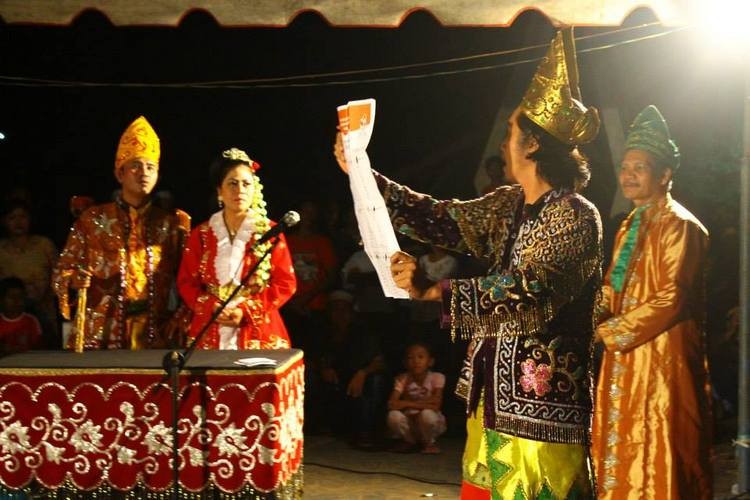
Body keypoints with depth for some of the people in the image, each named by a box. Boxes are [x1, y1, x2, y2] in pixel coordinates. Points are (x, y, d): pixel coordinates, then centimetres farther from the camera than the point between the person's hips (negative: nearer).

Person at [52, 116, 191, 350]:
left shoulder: (170, 223, 9)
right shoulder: (92, 219, 6)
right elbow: (63, 270, 5)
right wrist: (76, 279, -17)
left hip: (154, 335, 1)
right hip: (101, 334, -1)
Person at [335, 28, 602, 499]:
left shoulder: (576, 218, -16)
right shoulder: (508, 204, 10)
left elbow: (529, 295, -28)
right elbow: (440, 219, 16)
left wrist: (434, 289, -35)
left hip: (542, 402, -8)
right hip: (493, 393, 8)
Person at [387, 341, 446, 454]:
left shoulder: (436, 378, -13)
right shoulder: (402, 379, -9)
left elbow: (436, 405, -25)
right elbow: (391, 405, -22)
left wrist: (407, 403, -20)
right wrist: (420, 403, -27)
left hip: (431, 423, -2)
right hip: (410, 423, 2)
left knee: (427, 414, -35)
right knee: (394, 416, -28)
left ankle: (429, 443, 0)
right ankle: (409, 441, 5)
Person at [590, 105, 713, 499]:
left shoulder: (678, 226, -12)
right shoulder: (630, 226, 16)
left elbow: (671, 299, -19)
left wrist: (609, 332, -15)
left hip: (661, 359, -9)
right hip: (624, 359, 9)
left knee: (657, 461, -4)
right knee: (622, 454, 12)